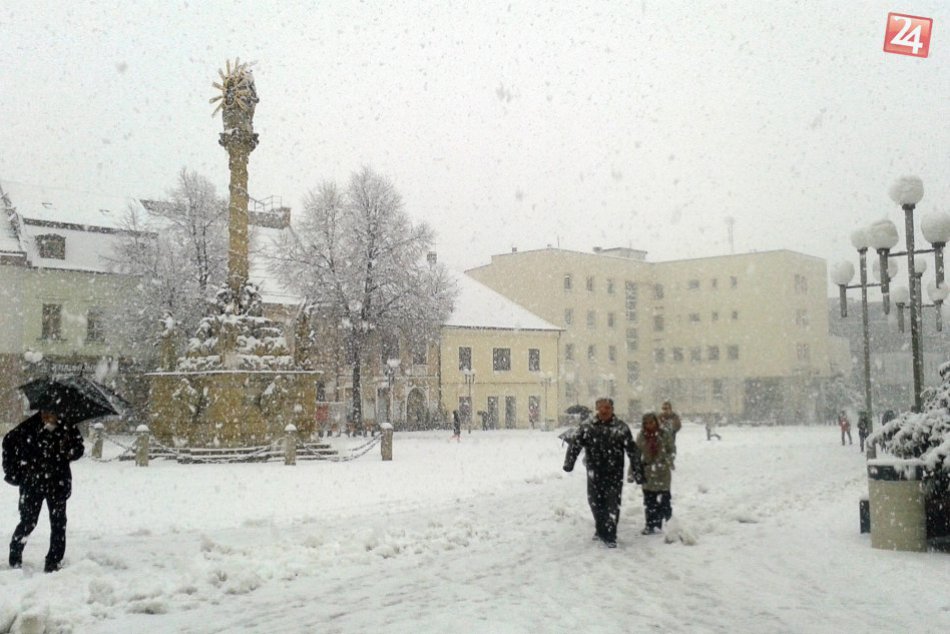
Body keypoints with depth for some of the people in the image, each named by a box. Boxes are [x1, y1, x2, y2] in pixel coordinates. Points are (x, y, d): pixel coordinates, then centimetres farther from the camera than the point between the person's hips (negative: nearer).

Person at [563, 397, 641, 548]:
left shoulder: (621, 427, -4)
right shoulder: (587, 426, -1)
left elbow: (632, 449, -3)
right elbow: (575, 444, -3)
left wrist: (637, 469, -6)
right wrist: (568, 463, -13)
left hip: (614, 473, -2)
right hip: (594, 472, 2)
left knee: (613, 504, -2)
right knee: (595, 501, 13)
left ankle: (610, 535, 6)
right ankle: (600, 529, 33)